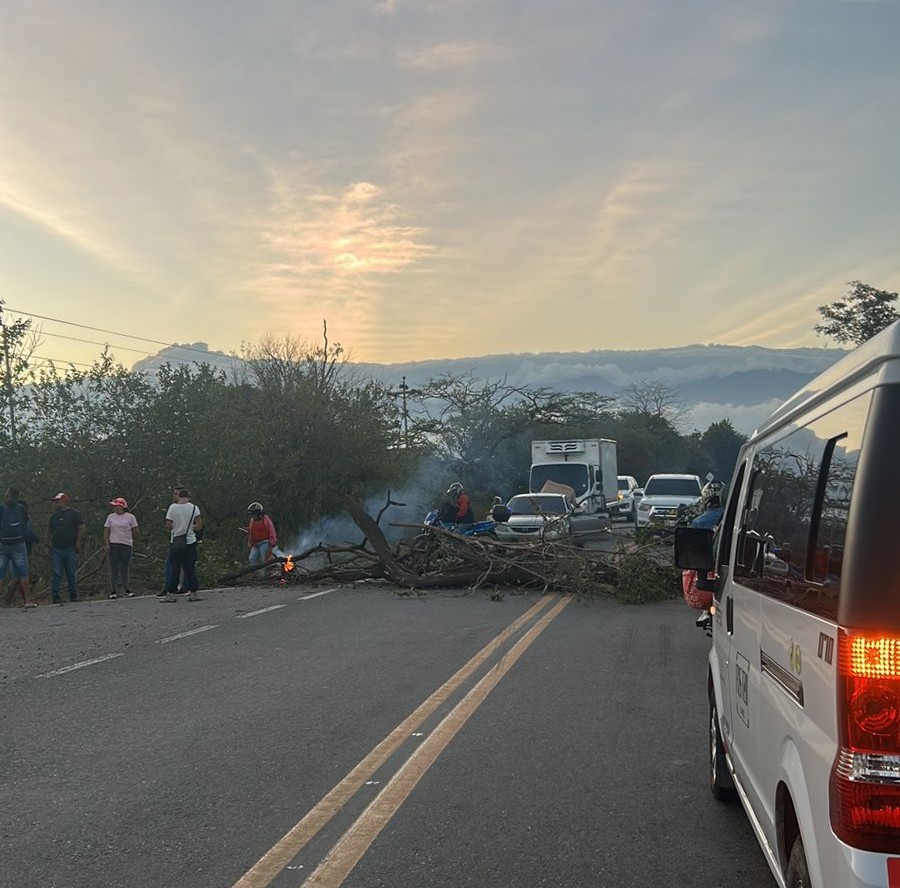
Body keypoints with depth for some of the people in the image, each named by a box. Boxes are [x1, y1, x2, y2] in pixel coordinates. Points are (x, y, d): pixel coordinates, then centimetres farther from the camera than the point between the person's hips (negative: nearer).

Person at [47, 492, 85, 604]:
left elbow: (81, 529, -4)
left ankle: (73, 596, 11)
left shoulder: (75, 514, 1)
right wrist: (49, 543, 7)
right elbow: (51, 532, 21)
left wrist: (78, 543, -11)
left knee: (71, 574, 3)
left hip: (70, 549, -3)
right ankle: (55, 597, -4)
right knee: (56, 573, -4)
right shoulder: (54, 516, 16)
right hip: (56, 549, 3)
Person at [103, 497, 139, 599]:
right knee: (114, 569, -1)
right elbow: (106, 532, 6)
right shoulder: (110, 517, 7)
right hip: (113, 545, 1)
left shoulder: (130, 517, 1)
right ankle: (113, 591, 3)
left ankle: (126, 588, 18)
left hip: (127, 545, -1)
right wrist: (106, 544, -3)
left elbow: (135, 531, 9)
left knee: (125, 568, 5)